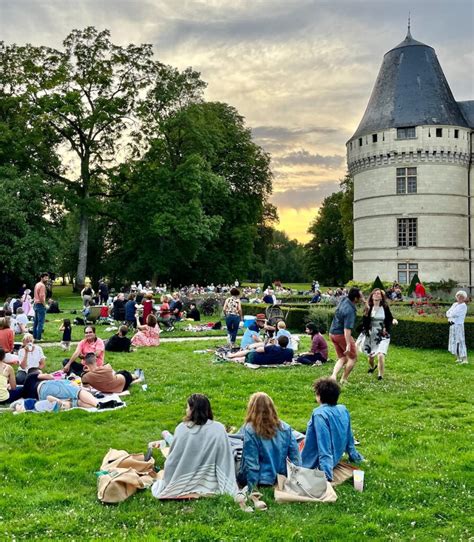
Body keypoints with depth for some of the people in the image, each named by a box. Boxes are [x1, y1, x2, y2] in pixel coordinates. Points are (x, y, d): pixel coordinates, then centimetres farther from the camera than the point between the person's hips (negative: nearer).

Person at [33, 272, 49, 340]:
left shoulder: (37, 284, 16)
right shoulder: (42, 285, -14)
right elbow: (42, 297, -22)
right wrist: (45, 305, -14)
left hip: (35, 304, 10)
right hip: (40, 305, -10)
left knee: (36, 321, 14)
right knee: (40, 322, -8)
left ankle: (35, 337, 19)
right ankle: (38, 338, -9)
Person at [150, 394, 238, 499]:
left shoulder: (182, 428, -16)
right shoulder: (219, 429, -15)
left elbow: (173, 460, -6)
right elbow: (225, 460, -10)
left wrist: (166, 482, 10)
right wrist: (229, 487, 0)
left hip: (184, 485, 1)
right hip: (209, 484, -1)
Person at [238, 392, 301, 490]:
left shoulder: (250, 430, -12)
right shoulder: (285, 428, 1)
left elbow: (251, 463, -13)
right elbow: (296, 458, 2)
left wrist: (252, 489, -8)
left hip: (262, 481, -6)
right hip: (281, 480, 6)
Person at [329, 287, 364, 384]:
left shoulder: (344, 300, 0)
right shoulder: (350, 311, -26)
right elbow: (347, 329, -31)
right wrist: (348, 344, -31)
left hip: (333, 333, 8)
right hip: (342, 335, -8)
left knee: (342, 358, 15)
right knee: (353, 358, 9)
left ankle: (333, 376, -4)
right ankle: (344, 380, 11)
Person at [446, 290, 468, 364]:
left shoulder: (463, 306, -10)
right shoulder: (454, 304, 15)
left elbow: (454, 313, -17)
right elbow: (447, 313, 10)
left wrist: (450, 314, 3)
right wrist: (450, 319, -8)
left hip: (459, 325, -8)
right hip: (452, 325, 8)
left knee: (460, 341, -11)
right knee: (453, 341, 9)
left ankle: (464, 359, -11)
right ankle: (458, 358, 17)